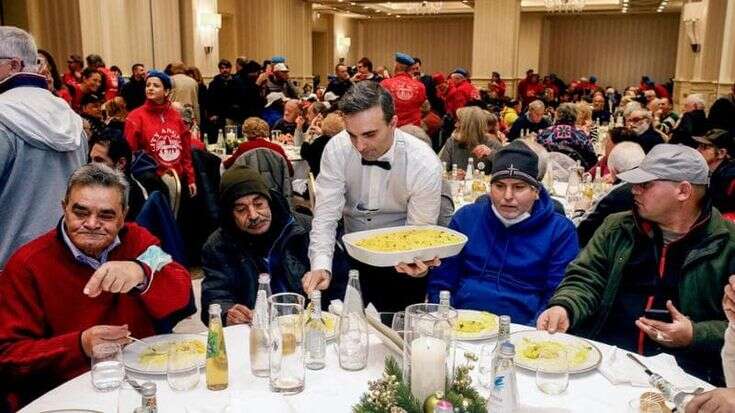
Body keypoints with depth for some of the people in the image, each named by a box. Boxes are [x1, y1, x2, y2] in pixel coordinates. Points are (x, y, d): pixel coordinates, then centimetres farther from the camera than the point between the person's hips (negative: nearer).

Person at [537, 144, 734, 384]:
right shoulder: (617, 228, 13)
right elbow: (585, 279, 8)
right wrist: (564, 308, -12)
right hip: (601, 353, 3)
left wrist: (694, 336, -13)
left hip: (681, 365, -3)